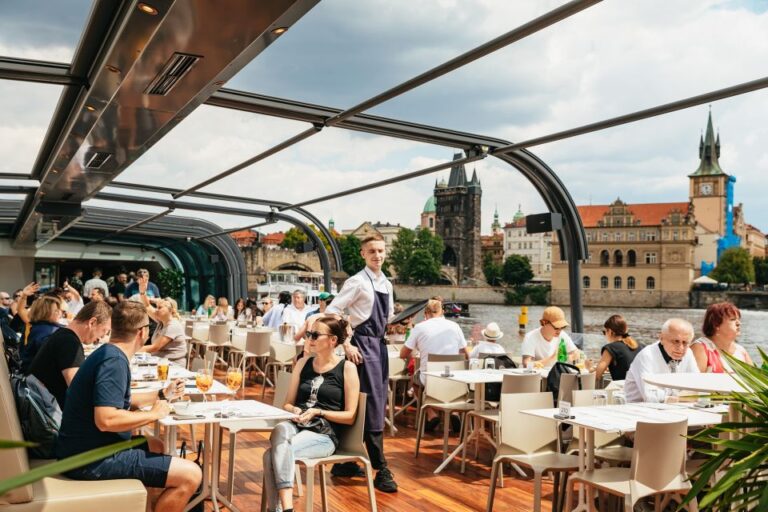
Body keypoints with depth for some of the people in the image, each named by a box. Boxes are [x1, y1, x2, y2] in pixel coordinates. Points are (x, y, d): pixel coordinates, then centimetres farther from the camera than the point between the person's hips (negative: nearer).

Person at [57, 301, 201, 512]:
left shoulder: (108, 353, 11)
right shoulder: (114, 361, -21)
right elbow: (106, 420, -31)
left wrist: (162, 395, 29)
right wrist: (153, 414, -17)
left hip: (89, 449, 11)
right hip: (92, 458, -11)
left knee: (156, 446, 33)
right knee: (191, 475, -15)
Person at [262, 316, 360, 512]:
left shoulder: (347, 368, -1)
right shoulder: (303, 363, 14)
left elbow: (349, 416, -2)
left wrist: (318, 412, -14)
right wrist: (294, 410, -5)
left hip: (324, 433, -4)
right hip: (296, 426, 4)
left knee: (273, 454, -32)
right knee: (281, 430, -35)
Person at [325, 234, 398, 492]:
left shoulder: (386, 284, 13)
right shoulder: (357, 282, -10)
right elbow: (331, 312, -15)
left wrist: (396, 321, 0)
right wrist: (346, 345, -19)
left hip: (380, 344, 9)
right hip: (363, 344, -9)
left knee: (373, 405, 12)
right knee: (372, 407, -6)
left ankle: (345, 462, 23)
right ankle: (381, 470, 2)